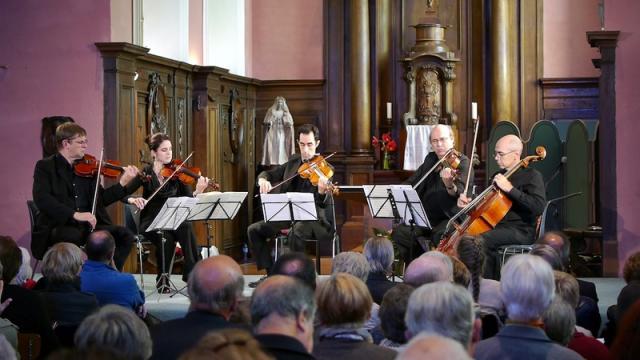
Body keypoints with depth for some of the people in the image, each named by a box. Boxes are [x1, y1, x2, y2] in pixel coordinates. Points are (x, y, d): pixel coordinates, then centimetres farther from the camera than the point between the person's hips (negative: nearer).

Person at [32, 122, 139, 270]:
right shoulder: (45, 166, 0)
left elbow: (101, 199, 16)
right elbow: (42, 199, -15)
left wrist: (123, 182, 2)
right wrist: (74, 214, -26)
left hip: (88, 225, 5)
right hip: (58, 226, -5)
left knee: (124, 235, -15)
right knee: (73, 237, -38)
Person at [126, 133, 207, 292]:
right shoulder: (146, 173, -1)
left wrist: (198, 192, -28)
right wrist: (132, 200, -28)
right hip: (151, 221, -2)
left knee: (186, 227, -31)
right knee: (165, 237, -33)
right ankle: (162, 280, -13)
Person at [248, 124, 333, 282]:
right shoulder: (293, 162, 10)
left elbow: (322, 204, -20)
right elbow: (269, 174, 17)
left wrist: (322, 191, -44)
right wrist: (262, 180, -8)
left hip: (311, 219, -7)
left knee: (296, 232, -38)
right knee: (254, 230, -3)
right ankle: (272, 273, 3)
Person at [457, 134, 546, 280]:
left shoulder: (531, 175, -4)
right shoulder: (500, 175, 20)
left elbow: (539, 207, -20)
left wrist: (510, 188, -21)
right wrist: (469, 203, 9)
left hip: (520, 231, -9)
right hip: (497, 227, 9)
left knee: (481, 240, -30)